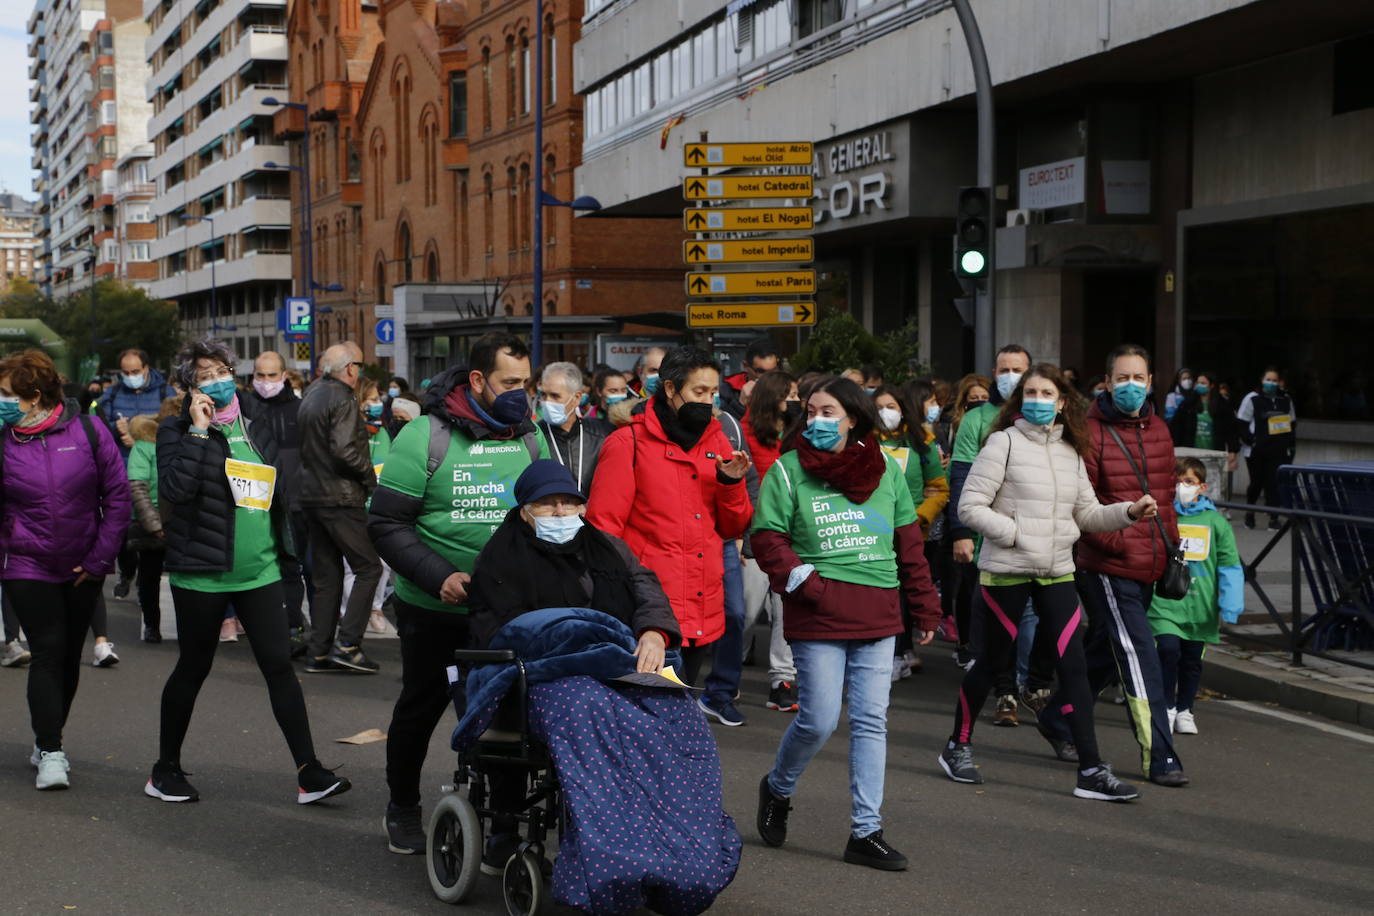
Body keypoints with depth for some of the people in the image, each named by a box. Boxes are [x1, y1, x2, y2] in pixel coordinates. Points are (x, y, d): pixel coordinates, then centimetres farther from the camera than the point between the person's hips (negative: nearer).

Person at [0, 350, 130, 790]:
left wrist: (100, 557, -5)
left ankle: (47, 741, 31)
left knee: (69, 656, 12)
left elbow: (118, 496, -3)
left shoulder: (88, 431, -7)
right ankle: (51, 754, -5)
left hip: (83, 568, 2)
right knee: (47, 652, -11)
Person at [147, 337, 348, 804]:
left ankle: (308, 771, -1)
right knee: (193, 668, 7)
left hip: (259, 570, 4)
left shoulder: (256, 429, 13)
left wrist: (282, 549, 17)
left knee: (279, 665, -1)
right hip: (201, 572, -4)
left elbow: (277, 488, 23)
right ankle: (165, 769, 25)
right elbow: (173, 488, -21)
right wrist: (198, 431, -19)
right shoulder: (178, 430, -4)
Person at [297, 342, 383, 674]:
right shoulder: (342, 400, -14)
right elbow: (344, 450, -23)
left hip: (312, 494, 9)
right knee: (368, 566, -2)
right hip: (340, 496, -9)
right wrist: (370, 476, -9)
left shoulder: (311, 395, 13)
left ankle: (320, 652, 13)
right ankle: (347, 644, -8)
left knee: (325, 575, 12)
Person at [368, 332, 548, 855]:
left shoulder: (529, 437, 4)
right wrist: (439, 577, -22)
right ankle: (403, 810, 33)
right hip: (435, 611, -3)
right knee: (421, 708, 13)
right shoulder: (427, 435, -11)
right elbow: (386, 523, -12)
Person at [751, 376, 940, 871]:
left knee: (871, 722, 4)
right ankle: (777, 789, 26)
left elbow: (909, 542, 14)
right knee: (819, 719, -4)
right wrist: (803, 582, -16)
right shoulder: (788, 470, -1)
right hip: (819, 616, -4)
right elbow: (767, 537, -2)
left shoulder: (886, 470, 9)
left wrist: (925, 607, 14)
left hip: (877, 616, 4)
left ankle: (865, 831, 13)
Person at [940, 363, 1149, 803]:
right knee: (991, 663, 7)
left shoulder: (1070, 452, 11)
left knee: (1074, 667, -3)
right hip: (1005, 571, -4)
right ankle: (957, 747, 27)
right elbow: (970, 506, -10)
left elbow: (1088, 513, 14)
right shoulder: (1004, 443, -6)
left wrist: (1130, 512, -1)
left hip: (1057, 573, 5)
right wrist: (1016, 533, -15)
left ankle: (1091, 770, -1)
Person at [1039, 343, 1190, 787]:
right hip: (1108, 568, -7)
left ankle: (1056, 717, 36)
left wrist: (1172, 546, 16)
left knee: (1104, 653, 17)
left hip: (1148, 567, 7)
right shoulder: (1091, 432, -10)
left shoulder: (1158, 430, 13)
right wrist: (1116, 541, -16)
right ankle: (1159, 758, -3)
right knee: (1141, 659, -8)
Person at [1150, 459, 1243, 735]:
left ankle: (1184, 711, 29)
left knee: (1192, 660, 11)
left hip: (1200, 606, 2)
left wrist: (1230, 608, -1)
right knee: (1169, 650, -16)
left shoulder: (1216, 522, 2)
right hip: (1164, 603, -2)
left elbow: (1230, 567, 4)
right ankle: (1167, 707, 3)